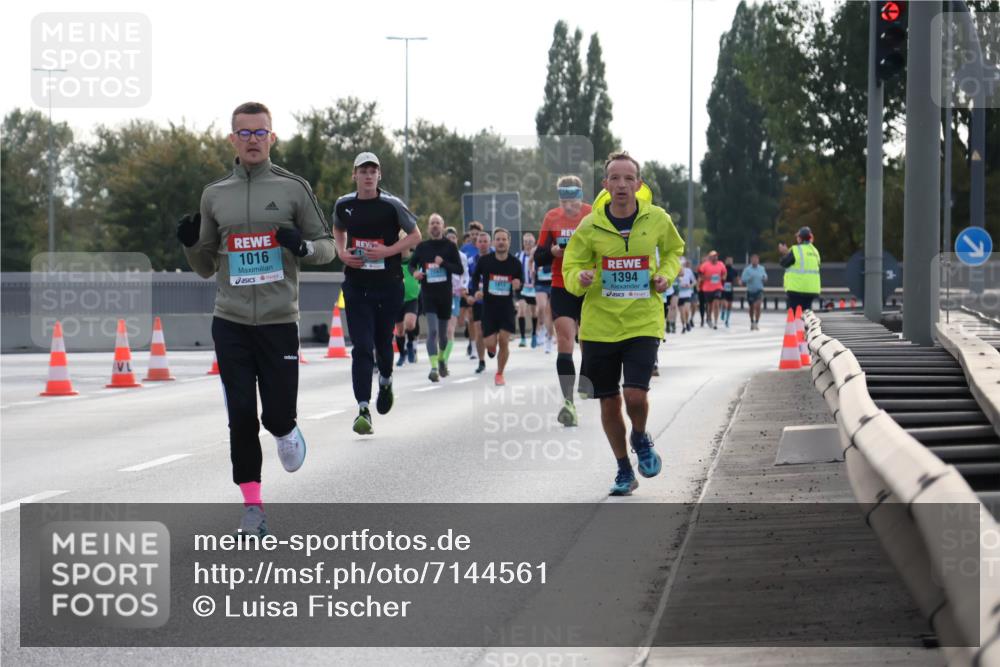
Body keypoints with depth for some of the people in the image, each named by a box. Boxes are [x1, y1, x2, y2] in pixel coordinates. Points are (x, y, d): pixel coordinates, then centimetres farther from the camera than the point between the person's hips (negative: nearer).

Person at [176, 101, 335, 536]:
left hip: (279, 322, -2)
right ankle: (252, 505, 9)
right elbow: (206, 268, 15)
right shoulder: (214, 194, 8)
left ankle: (284, 431, 34)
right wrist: (191, 244, -6)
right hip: (230, 323, 2)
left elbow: (327, 247, 5)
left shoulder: (293, 189, 1)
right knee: (241, 416, -2)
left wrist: (303, 246, -17)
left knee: (278, 414, -3)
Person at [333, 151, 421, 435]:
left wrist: (388, 251, -13)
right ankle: (363, 409, -11)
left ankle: (386, 380, 47)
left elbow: (415, 236, 1)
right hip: (356, 286, 1)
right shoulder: (344, 205, 2)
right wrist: (342, 252, 3)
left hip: (388, 284, -1)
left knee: (383, 342, 13)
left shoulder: (392, 206, -7)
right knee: (362, 347, -10)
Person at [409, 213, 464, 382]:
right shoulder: (422, 246, 3)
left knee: (443, 332, 14)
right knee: (432, 330, -15)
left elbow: (459, 270, -2)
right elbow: (412, 264, 14)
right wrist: (414, 272, -9)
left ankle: (441, 359, 40)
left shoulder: (450, 246, 1)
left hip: (445, 293, 1)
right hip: (428, 293, -1)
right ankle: (434, 367, -19)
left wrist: (444, 263, -18)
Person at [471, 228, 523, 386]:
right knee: (489, 343, -4)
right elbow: (475, 276, 10)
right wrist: (477, 290, -7)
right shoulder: (484, 260, -7)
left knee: (504, 341, -7)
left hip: (507, 307, 0)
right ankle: (492, 348, 37)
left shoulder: (515, 263, -6)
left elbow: (521, 280, 8)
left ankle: (499, 374, 14)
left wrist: (518, 284, -16)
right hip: (488, 306, 0)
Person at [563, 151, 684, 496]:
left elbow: (674, 250, 19)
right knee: (609, 403, 7)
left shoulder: (657, 219, -1)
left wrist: (666, 274, -1)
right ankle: (624, 470, 27)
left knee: (635, 395, -17)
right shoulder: (590, 225, -3)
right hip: (599, 324, 1)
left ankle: (641, 439, 19)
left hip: (643, 322, -1)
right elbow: (570, 269, 4)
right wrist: (580, 279, -19)